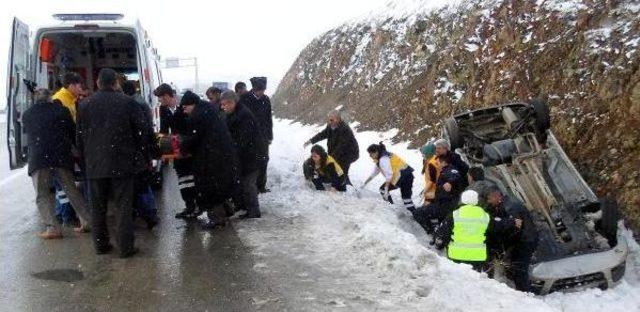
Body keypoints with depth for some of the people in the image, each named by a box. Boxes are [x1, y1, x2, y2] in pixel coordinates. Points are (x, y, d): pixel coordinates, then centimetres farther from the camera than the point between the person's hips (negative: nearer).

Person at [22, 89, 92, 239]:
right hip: (62, 157, 1)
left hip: (38, 158, -1)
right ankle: (86, 221, 9)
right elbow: (73, 133, 8)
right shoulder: (62, 110, 6)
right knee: (72, 190, 11)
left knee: (42, 194, 4)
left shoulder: (26, 115, 10)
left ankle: (52, 228, -7)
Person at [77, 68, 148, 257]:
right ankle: (126, 247, 1)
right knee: (123, 206, 2)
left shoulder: (85, 105, 4)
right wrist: (140, 155, 7)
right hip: (122, 163, -2)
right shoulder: (128, 103, -4)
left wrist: (85, 158, 17)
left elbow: (80, 137, 8)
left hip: (95, 164, 3)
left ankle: (100, 244, 20)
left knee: (98, 206, 13)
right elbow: (140, 132, -3)